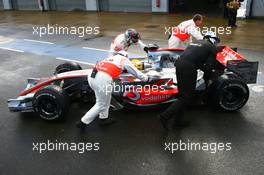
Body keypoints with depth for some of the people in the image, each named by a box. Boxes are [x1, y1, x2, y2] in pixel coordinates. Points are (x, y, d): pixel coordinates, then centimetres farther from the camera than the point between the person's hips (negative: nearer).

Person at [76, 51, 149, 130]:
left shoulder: (111, 58, 31)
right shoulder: (125, 60, 18)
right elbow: (136, 72, 23)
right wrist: (146, 78, 39)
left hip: (91, 76, 7)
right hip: (102, 79, -7)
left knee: (105, 99, 27)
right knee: (101, 104, 11)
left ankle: (103, 118, 34)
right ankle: (83, 122, 15)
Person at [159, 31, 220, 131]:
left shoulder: (197, 42, 31)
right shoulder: (212, 48, 12)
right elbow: (209, 66, 4)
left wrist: (204, 69, 37)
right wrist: (205, 78, 21)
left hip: (179, 63, 7)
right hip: (188, 67, -7)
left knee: (183, 94, 16)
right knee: (186, 97, 1)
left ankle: (178, 120, 19)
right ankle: (165, 116, -8)